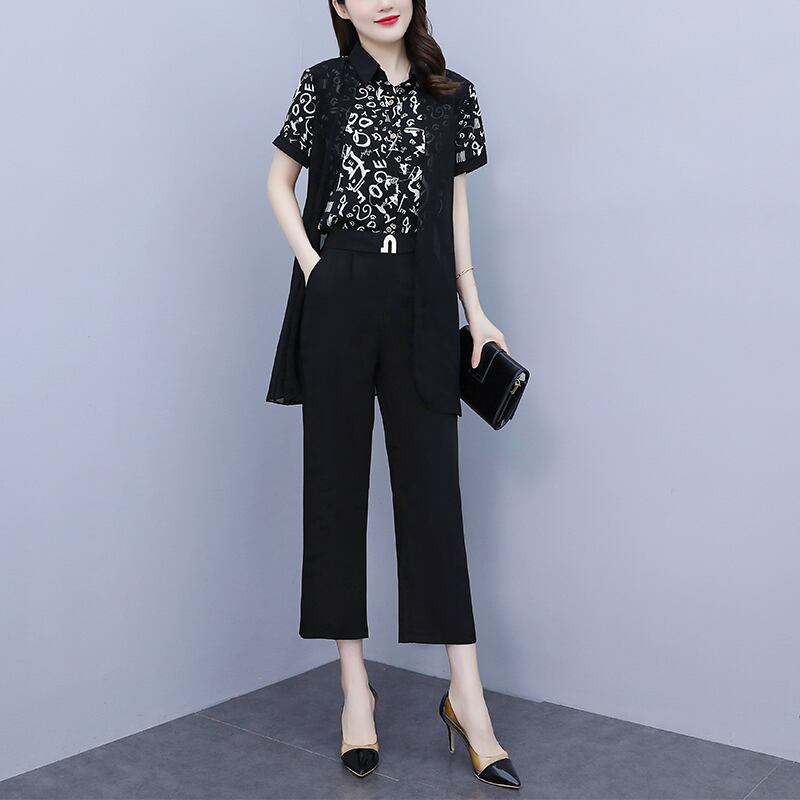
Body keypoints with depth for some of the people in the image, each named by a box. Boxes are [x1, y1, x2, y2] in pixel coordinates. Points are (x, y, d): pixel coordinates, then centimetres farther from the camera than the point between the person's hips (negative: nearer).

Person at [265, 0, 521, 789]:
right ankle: (354, 686, 14)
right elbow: (280, 180, 12)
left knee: (433, 486, 0)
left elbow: (455, 205, 12)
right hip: (338, 302, 0)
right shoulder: (323, 84, 7)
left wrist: (475, 311, 6)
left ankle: (465, 693, 6)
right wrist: (310, 261, -3)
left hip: (420, 306, 1)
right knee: (336, 482, 3)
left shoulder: (453, 97, 11)